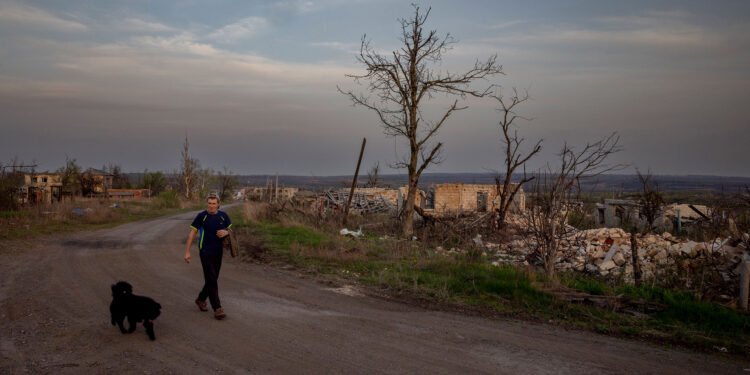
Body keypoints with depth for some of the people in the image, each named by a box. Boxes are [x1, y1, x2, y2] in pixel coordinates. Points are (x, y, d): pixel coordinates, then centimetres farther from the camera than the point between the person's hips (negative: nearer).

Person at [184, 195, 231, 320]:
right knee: (212, 280, -8)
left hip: (218, 252, 5)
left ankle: (201, 299, 36)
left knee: (213, 279, 14)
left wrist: (226, 232, -8)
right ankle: (217, 309, -6)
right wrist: (187, 252, -6)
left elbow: (230, 230, 17)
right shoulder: (201, 216, -6)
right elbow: (192, 233, -3)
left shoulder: (223, 216, 5)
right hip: (206, 252, -5)